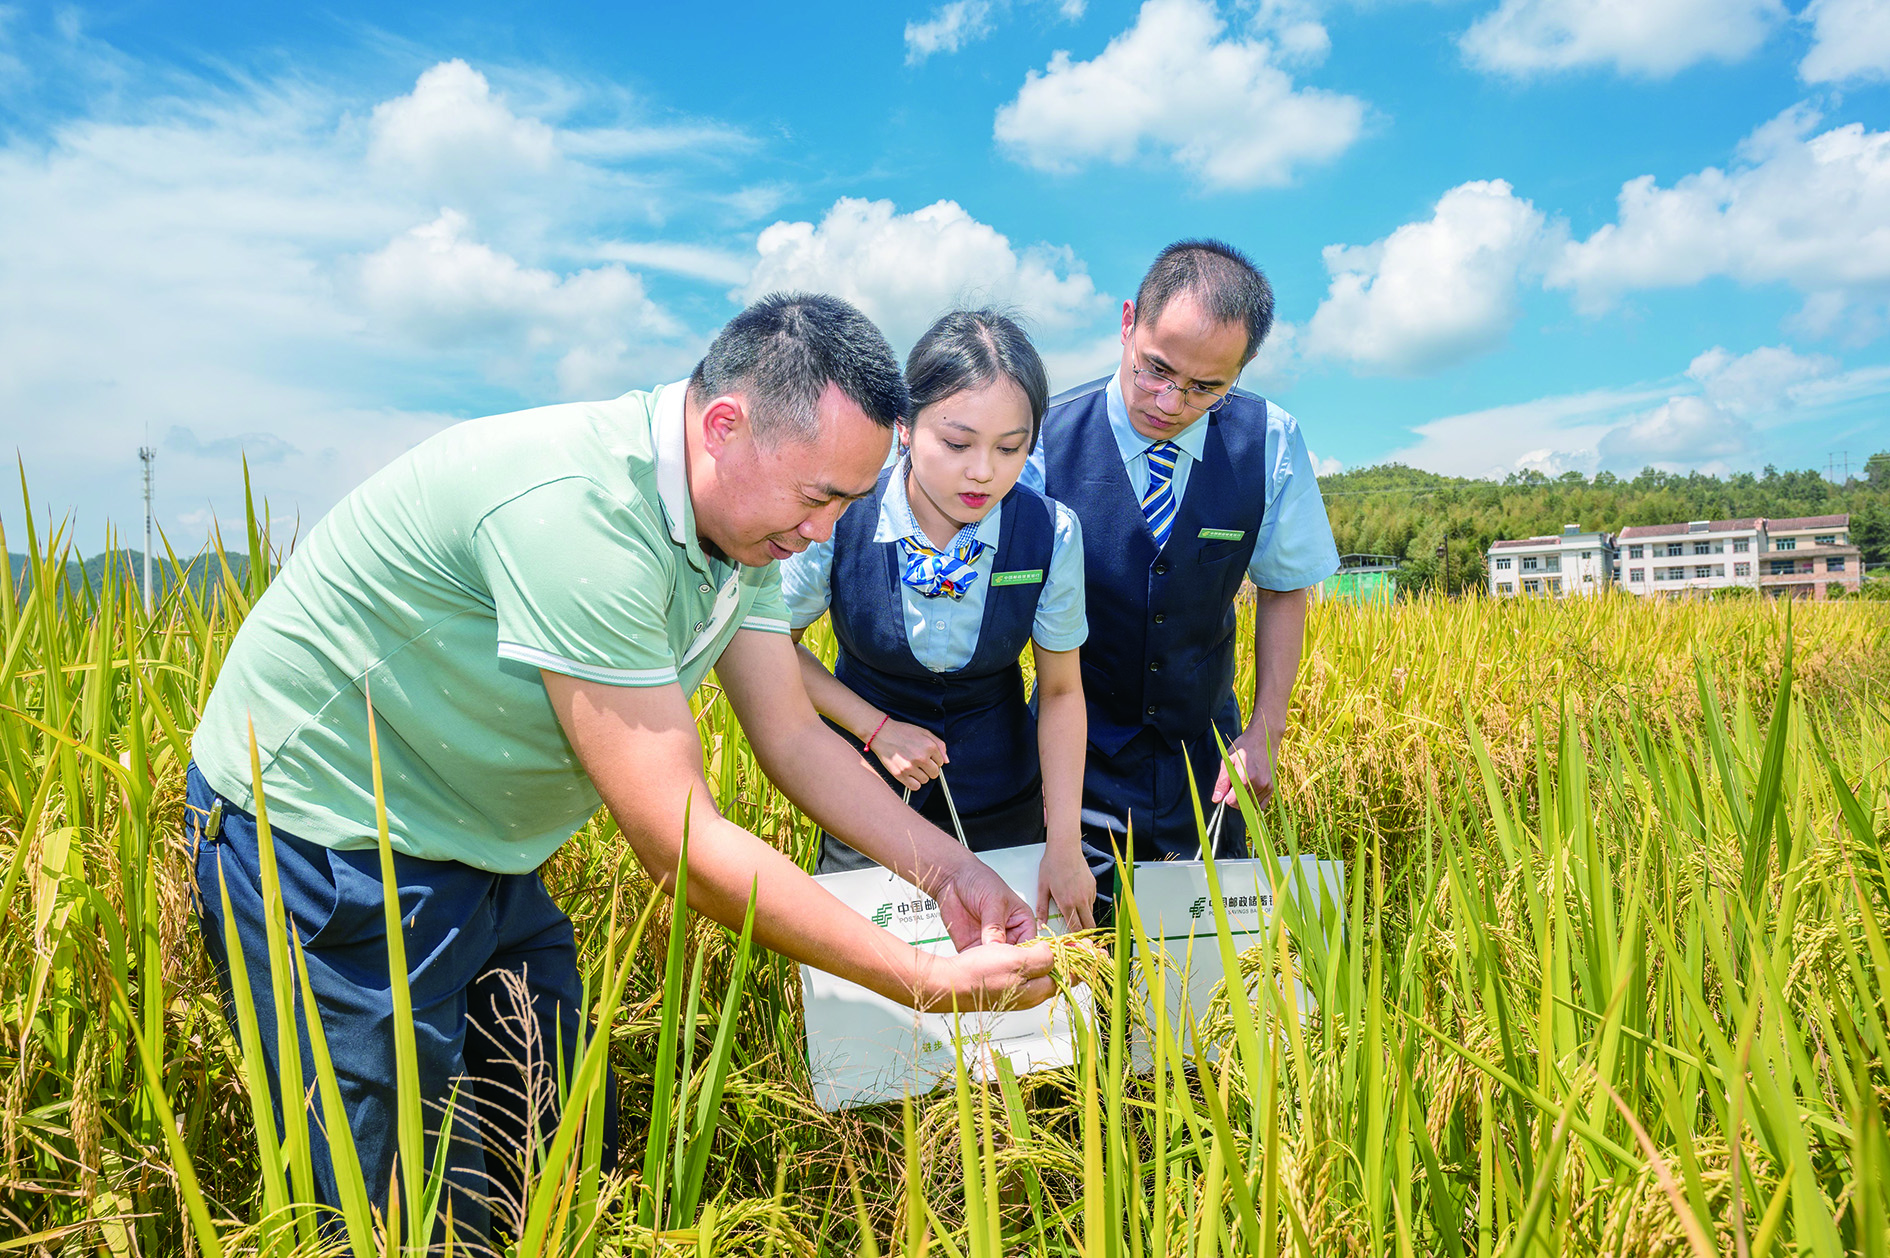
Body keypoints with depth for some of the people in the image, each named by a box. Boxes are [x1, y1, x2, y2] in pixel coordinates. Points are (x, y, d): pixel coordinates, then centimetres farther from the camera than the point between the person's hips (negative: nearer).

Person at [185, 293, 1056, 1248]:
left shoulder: (743, 522, -5)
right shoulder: (581, 512, -34)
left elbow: (794, 739, 2)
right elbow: (680, 845, -33)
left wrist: (948, 869, -8)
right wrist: (926, 982, -27)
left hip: (479, 856, 8)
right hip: (321, 840, -8)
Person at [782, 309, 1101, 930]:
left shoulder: (1052, 534, -19)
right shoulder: (840, 518, -22)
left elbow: (1061, 692, -8)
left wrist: (1065, 844, -12)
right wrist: (875, 727, -15)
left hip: (1001, 807, 1)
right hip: (868, 797, -1)